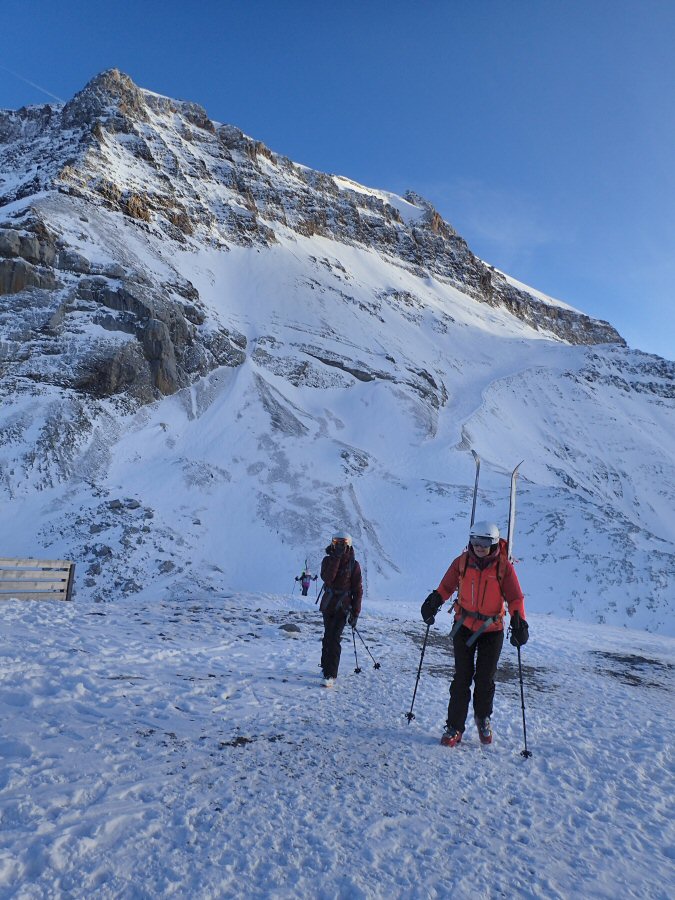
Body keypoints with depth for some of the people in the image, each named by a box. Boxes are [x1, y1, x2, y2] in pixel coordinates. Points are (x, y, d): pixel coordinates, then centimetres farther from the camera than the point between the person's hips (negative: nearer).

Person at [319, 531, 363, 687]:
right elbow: (326, 578, -20)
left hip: (343, 607, -3)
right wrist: (335, 559, -24)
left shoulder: (353, 565, -6)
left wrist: (355, 613, -7)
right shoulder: (328, 560, -1)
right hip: (328, 605, 3)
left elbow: (358, 590, -3)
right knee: (327, 637, 15)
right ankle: (326, 666, 31)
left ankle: (330, 675, -9)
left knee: (334, 638, -12)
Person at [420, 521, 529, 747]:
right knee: (462, 678, 2)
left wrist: (519, 622, -21)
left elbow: (515, 598, -8)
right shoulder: (462, 562, -6)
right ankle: (454, 726, 13)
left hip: (492, 630, 0)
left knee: (485, 679, 9)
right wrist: (433, 603, -10)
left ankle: (483, 718, 35)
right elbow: (446, 586, 5)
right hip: (464, 626, 1)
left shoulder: (503, 566, -11)